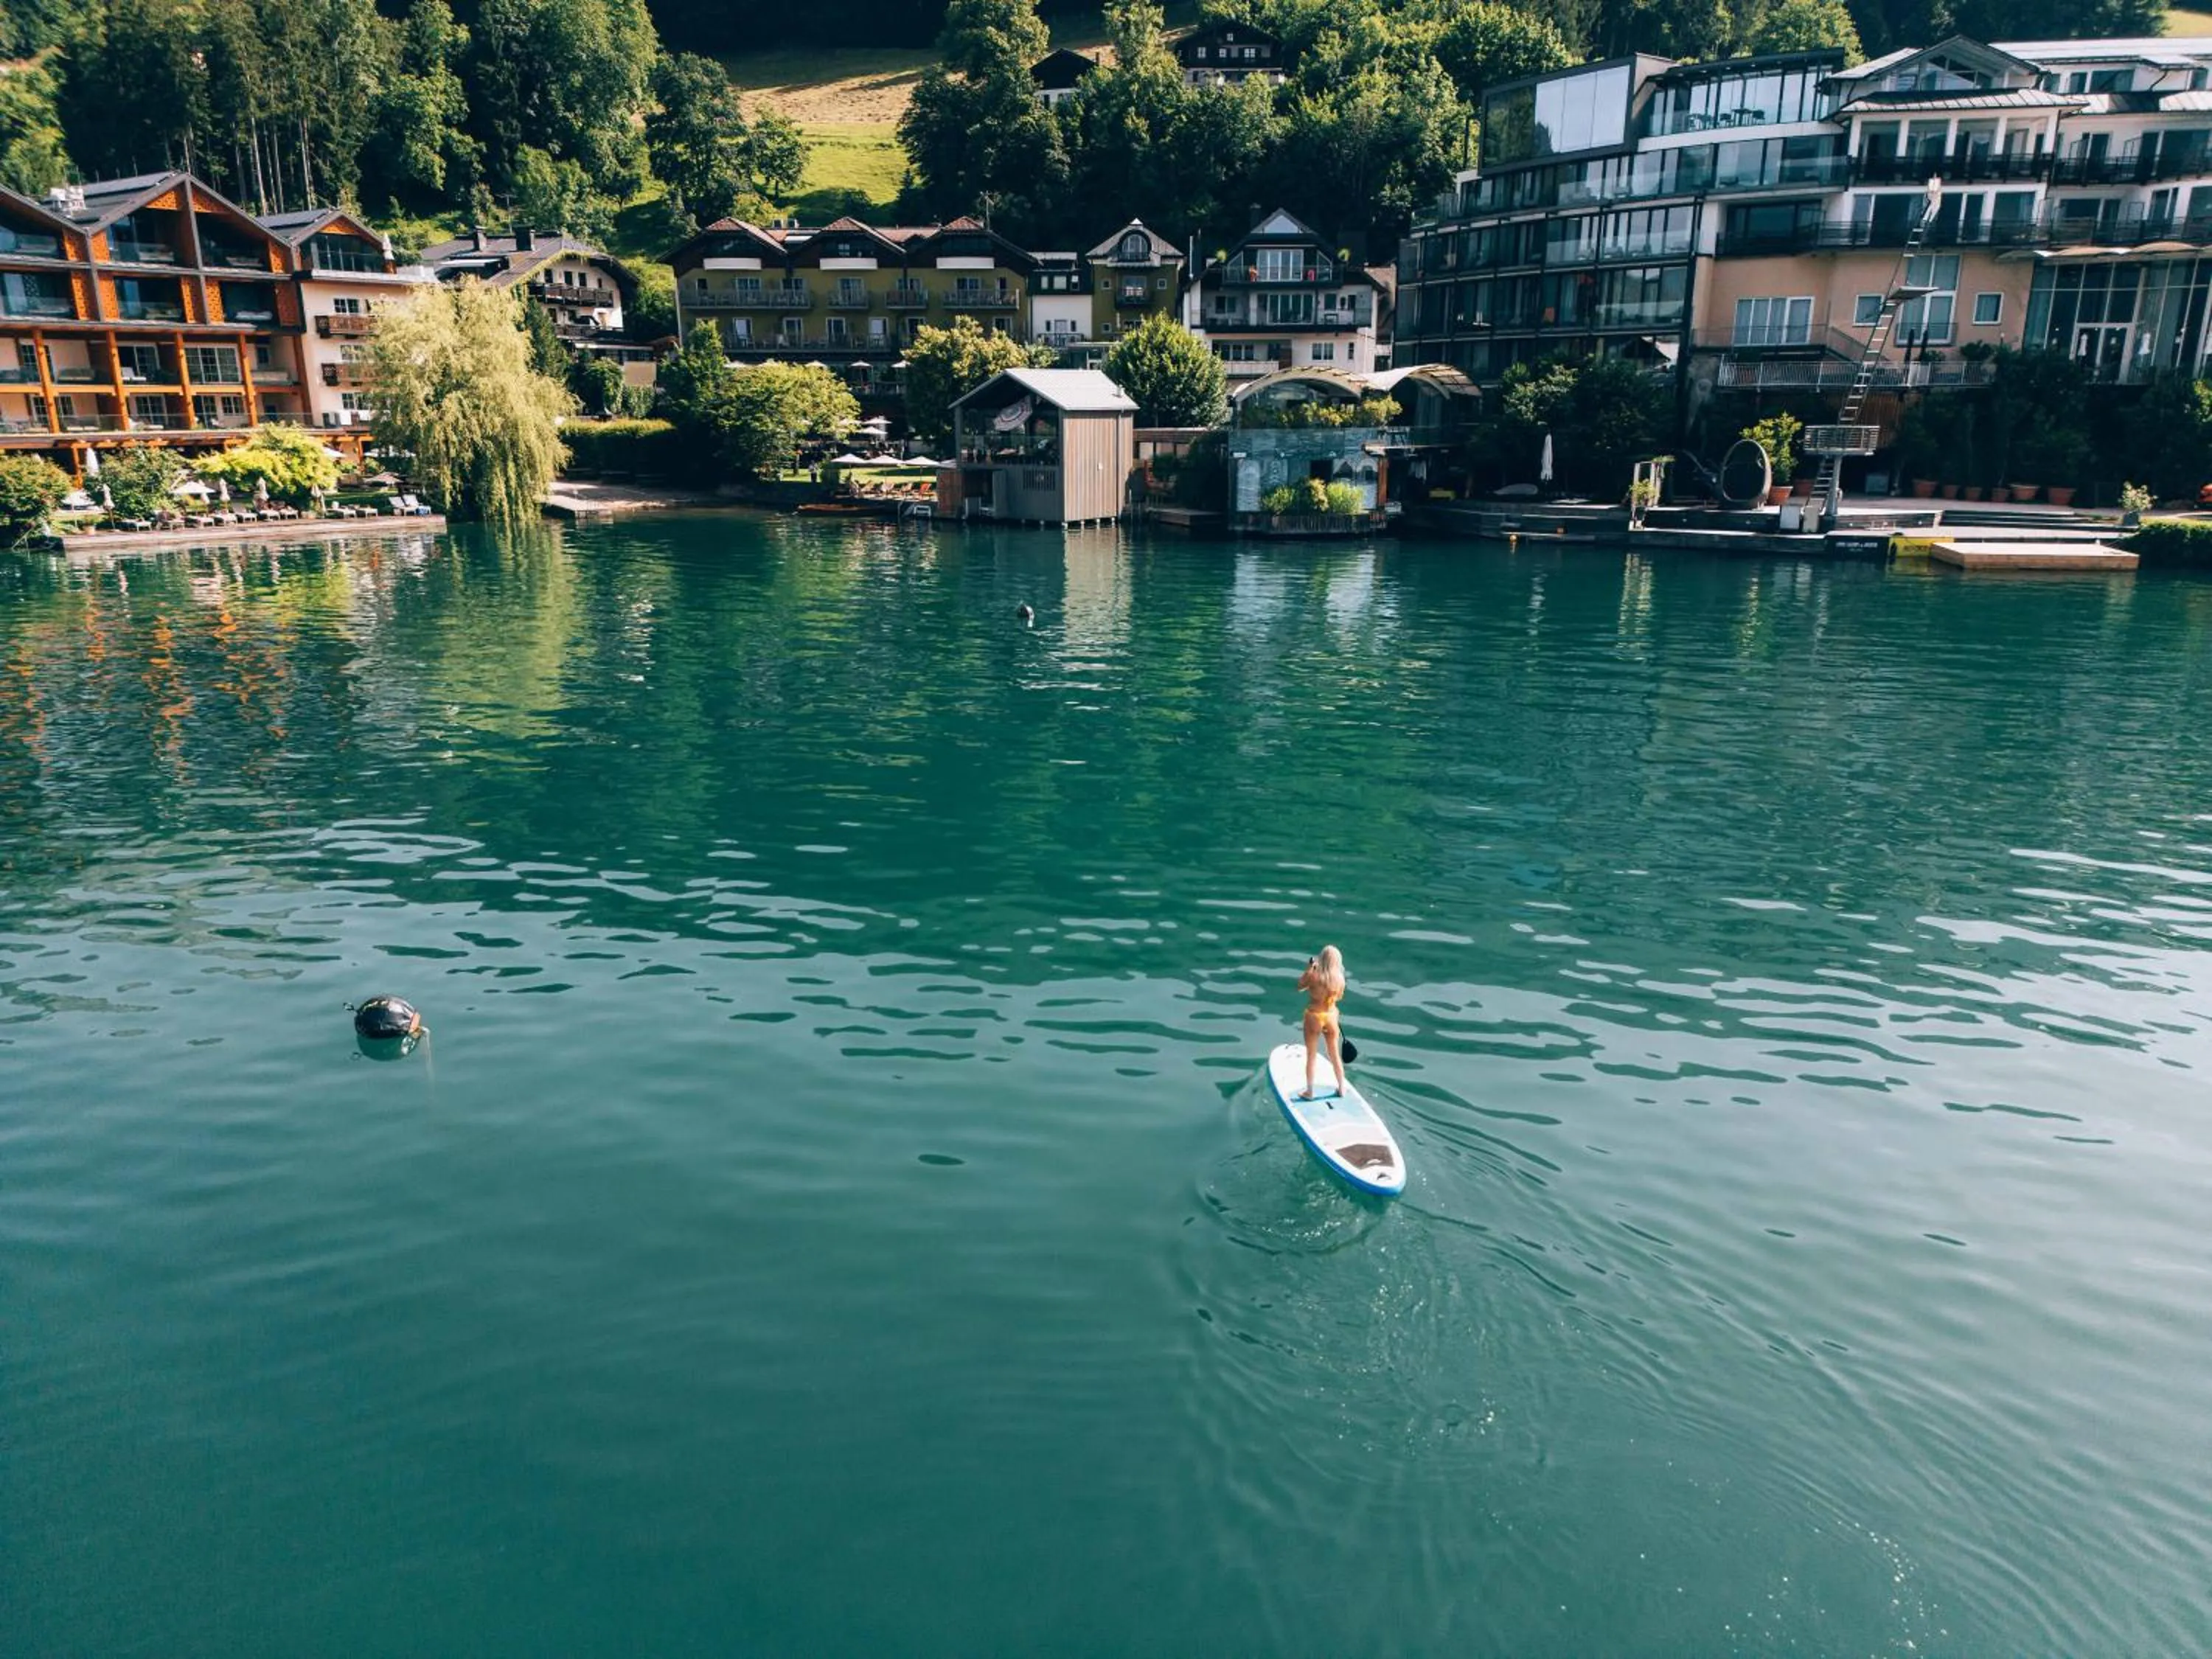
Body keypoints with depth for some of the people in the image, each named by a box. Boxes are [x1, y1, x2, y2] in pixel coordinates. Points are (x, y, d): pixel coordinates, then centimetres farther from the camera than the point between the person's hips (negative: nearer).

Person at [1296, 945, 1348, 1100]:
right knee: (1335, 1055, 21)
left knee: (1311, 1056, 12)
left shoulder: (1313, 975, -22)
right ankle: (1342, 1087, 33)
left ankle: (1309, 1092, 20)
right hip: (1331, 1016, 3)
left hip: (1314, 1017, -3)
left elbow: (1300, 986, -3)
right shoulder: (1339, 978, -13)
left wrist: (1308, 970, 1)